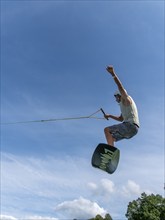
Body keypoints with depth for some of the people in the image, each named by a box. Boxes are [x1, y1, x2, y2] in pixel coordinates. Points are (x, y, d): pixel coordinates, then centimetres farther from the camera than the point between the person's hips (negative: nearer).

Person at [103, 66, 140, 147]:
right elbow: (121, 119, 39)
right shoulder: (124, 105, 29)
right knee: (111, 138, 15)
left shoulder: (126, 99, 4)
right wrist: (110, 116, 32)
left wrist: (113, 74, -26)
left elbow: (120, 87, -14)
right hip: (133, 128, 9)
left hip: (130, 125, -9)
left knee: (107, 130, -13)